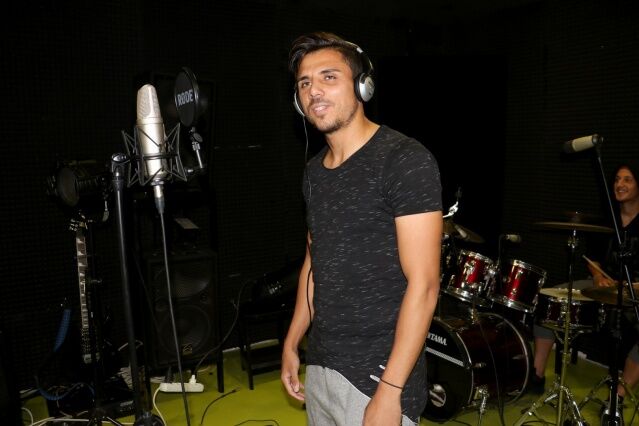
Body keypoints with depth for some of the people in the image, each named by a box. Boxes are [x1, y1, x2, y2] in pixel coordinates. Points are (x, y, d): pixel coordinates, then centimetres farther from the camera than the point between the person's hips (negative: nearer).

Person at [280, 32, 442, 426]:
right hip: (319, 368, 7)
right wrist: (292, 343, 13)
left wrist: (391, 391, -20)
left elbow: (423, 284, -19)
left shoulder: (404, 160, -15)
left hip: (377, 376, -7)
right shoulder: (315, 170, 7)